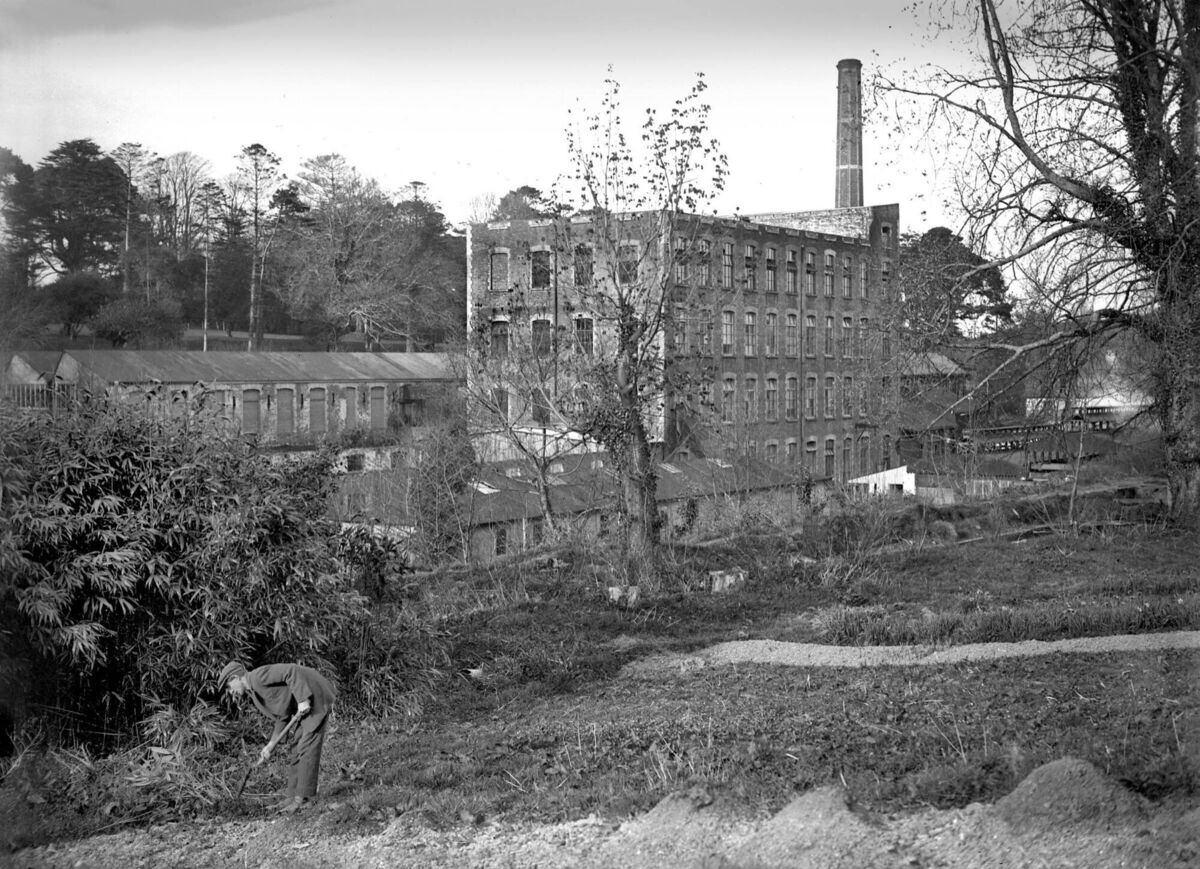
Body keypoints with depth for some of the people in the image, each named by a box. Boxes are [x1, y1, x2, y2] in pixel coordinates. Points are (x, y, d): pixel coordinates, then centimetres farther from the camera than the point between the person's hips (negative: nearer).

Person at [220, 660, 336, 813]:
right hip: (304, 705, 10)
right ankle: (293, 795, 12)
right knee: (297, 750, 9)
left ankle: (303, 797, -10)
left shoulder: (259, 676, -15)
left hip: (316, 696, -10)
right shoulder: (255, 693, 14)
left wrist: (302, 700, -26)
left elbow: (291, 671, -24)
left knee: (307, 748, -11)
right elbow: (283, 717, 14)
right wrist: (270, 745, 8)